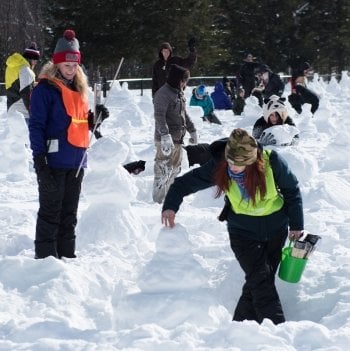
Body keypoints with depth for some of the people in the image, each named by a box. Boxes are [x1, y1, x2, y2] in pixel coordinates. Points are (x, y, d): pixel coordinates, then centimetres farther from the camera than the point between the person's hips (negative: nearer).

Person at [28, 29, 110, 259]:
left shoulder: (79, 88, 15)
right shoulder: (46, 89, -8)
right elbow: (37, 125, -12)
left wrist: (95, 117, 1)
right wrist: (39, 158, -19)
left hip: (76, 160, 7)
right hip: (54, 161, -7)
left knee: (69, 212, 12)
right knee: (51, 210, -4)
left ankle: (67, 254, 19)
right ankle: (45, 256, -1)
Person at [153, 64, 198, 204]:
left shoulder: (179, 93, 14)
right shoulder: (163, 94, -15)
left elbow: (184, 114, 26)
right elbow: (159, 116, -25)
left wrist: (192, 130, 28)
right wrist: (165, 135, -33)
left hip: (178, 140, 10)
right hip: (165, 140, -10)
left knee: (175, 169, 16)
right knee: (163, 171, -7)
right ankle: (159, 200, -2)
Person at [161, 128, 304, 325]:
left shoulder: (272, 162, -21)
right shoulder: (218, 167, -19)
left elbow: (292, 190, -4)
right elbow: (186, 182, -8)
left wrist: (296, 225, 2)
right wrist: (170, 206, -23)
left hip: (276, 229, 1)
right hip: (243, 232, -1)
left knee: (260, 281, 5)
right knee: (259, 279, -16)